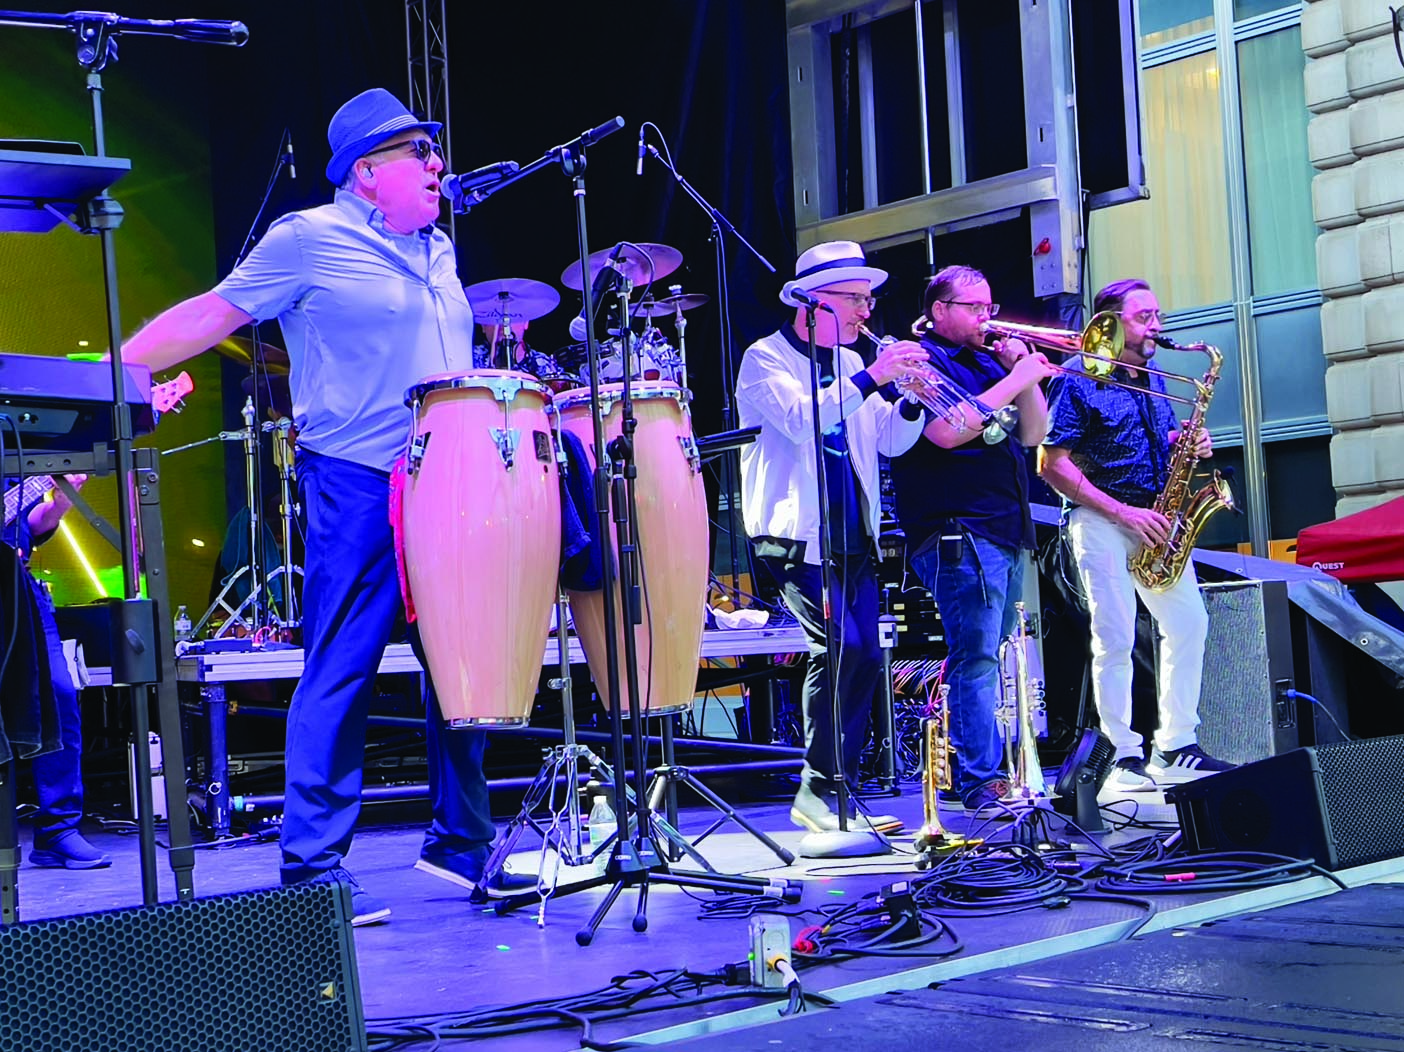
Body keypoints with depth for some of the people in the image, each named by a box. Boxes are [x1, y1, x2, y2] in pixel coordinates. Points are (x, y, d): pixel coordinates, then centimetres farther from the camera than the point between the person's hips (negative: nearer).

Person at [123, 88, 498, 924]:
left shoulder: (438, 251, 19)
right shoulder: (308, 242, -3)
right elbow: (212, 314, -4)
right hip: (358, 487, -7)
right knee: (340, 674, -6)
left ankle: (463, 842, 23)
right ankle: (312, 869, 1)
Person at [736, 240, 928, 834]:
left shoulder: (849, 363, 17)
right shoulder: (767, 358, -4)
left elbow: (889, 442, 12)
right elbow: (800, 420, -23)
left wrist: (911, 400, -7)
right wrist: (871, 379, -26)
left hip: (852, 535, 7)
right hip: (797, 534, -7)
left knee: (864, 656, 1)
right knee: (840, 645, -19)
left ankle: (839, 792, 10)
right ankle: (817, 792, -9)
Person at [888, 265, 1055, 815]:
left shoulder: (990, 360, 22)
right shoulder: (921, 360, -3)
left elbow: (1032, 434, 19)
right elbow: (946, 430, -20)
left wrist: (1026, 375, 4)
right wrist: (1014, 380, -14)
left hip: (1007, 533, 9)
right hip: (958, 534, -9)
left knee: (987, 656, 10)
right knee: (977, 657, -12)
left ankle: (961, 770, 17)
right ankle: (983, 785, -13)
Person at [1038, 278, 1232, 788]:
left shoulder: (1152, 379, 16)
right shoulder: (1077, 381, -8)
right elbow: (1052, 465, -13)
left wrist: (1186, 445, 2)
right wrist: (1122, 512, -18)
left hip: (1152, 522, 7)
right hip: (1100, 521, -7)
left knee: (1188, 622, 4)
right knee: (1115, 639, -9)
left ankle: (1175, 747, 13)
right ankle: (1126, 757, -2)